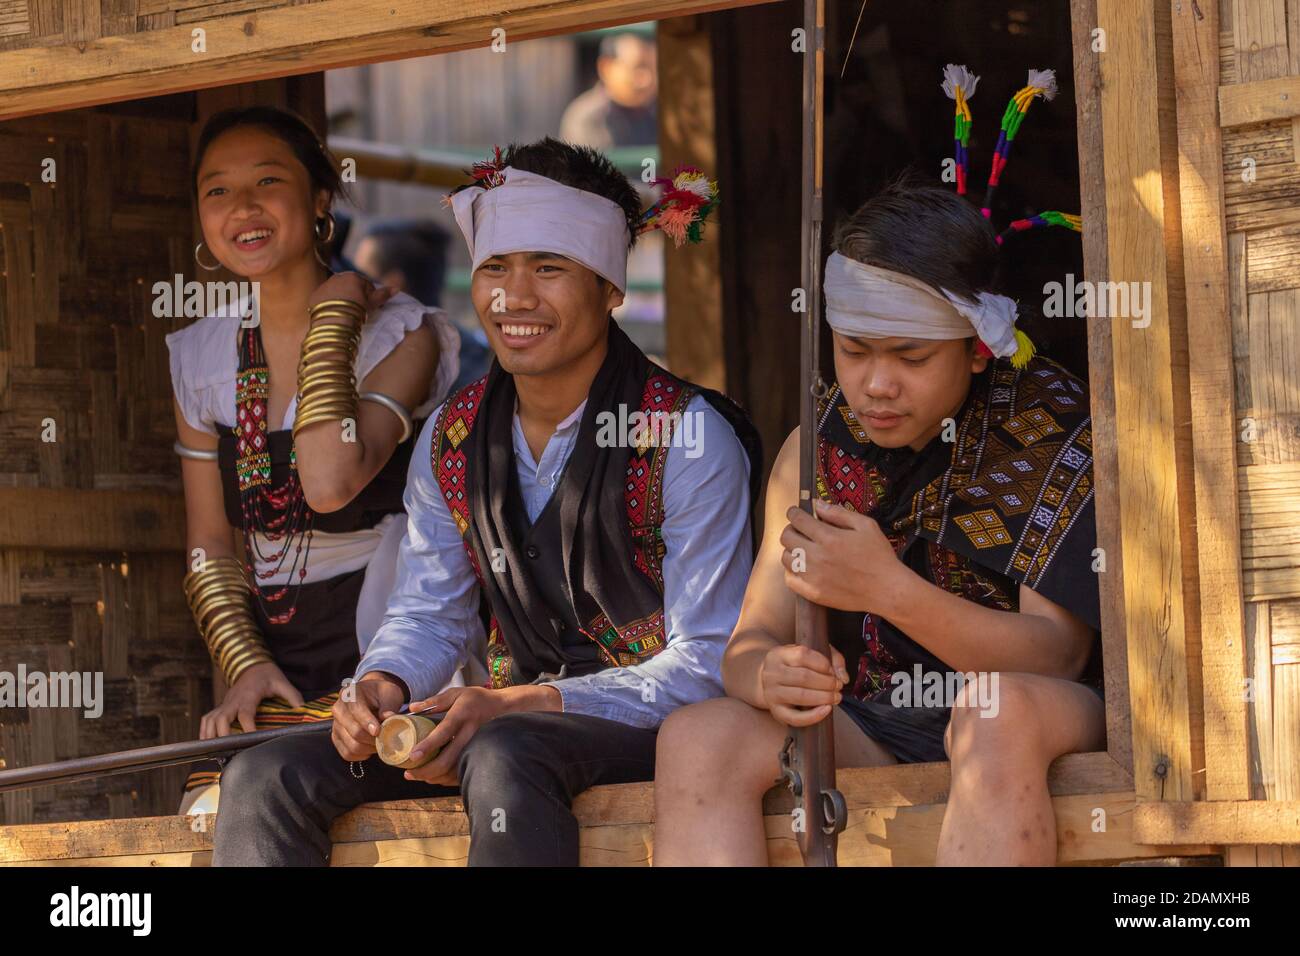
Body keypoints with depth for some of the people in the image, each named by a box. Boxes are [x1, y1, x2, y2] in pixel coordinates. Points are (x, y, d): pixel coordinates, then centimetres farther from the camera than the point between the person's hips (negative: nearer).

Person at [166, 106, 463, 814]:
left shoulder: (398, 334, -5)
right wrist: (245, 663, -5)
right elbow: (210, 545, 13)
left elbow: (331, 483, -23)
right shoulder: (201, 358, 10)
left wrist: (332, 318, -13)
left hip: (380, 668, -5)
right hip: (271, 663, 5)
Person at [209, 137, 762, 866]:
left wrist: (527, 704, -24)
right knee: (267, 777, -13)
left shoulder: (690, 439, -9)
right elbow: (428, 615, 16)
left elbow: (707, 665, -12)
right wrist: (382, 688, -10)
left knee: (503, 758, -40)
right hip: (510, 718, 6)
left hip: (653, 727, -6)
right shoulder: (454, 441, 9)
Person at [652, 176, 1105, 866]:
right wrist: (768, 677, -22)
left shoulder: (1056, 426, -6)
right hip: (876, 733, 4)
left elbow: (1056, 656, -13)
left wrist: (889, 590, -29)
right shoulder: (820, 448, 8)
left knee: (998, 710, -39)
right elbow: (748, 644, 6)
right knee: (695, 738, -23)